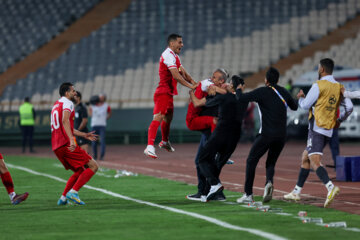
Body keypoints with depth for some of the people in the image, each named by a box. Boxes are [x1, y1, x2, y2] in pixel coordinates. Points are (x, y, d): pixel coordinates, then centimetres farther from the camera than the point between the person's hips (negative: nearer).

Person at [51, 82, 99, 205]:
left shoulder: (56, 105, 26)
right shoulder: (67, 103, -3)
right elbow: (65, 121, -23)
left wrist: (84, 135, 38)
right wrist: (71, 139, -34)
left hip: (56, 147, 9)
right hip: (66, 144, -9)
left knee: (80, 171, 22)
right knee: (93, 166, -6)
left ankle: (63, 198, 14)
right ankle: (73, 192, -14)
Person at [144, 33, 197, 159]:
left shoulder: (175, 56, 17)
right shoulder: (168, 55, -18)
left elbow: (183, 72, 15)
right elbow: (176, 75, -25)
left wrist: (194, 82, 1)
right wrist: (190, 86, -24)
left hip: (169, 93, 11)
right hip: (163, 92, -11)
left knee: (168, 118, 25)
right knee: (158, 118, -19)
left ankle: (165, 142, 44)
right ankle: (150, 146, -28)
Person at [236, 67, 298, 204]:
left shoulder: (262, 92, -6)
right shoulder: (283, 92, 9)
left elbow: (241, 98, -12)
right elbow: (294, 107, 23)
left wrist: (239, 90, 9)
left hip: (266, 134, -5)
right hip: (281, 135, 5)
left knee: (251, 161, 7)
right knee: (271, 163, 16)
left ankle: (248, 194, 2)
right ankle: (269, 182, -16)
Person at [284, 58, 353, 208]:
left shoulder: (319, 85, -11)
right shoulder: (338, 87, 10)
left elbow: (305, 105, -8)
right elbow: (349, 107, 7)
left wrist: (301, 97, 14)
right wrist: (339, 120, 23)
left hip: (316, 129, -8)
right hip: (329, 130, 8)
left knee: (315, 162, -17)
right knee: (305, 158, 19)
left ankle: (330, 187, -39)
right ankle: (296, 192, 24)